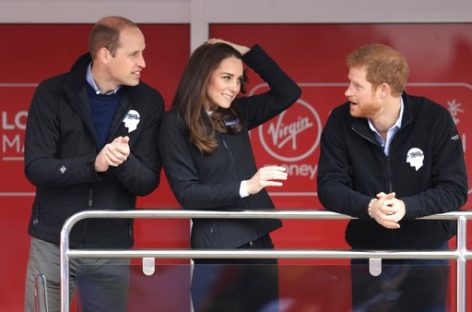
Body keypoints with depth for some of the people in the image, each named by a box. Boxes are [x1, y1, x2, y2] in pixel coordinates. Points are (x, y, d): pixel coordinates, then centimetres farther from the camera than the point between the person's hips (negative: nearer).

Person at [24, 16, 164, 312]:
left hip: (112, 249, 1)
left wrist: (123, 161, -25)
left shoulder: (149, 102, -2)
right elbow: (36, 168, -12)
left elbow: (148, 182, -3)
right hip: (52, 243, -1)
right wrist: (93, 165, -27)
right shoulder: (53, 93, -7)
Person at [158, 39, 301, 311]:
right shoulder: (176, 124, -8)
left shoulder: (237, 114, 9)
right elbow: (187, 193, -13)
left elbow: (289, 92, 10)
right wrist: (244, 187, -23)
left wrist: (248, 52, 4)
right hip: (216, 248, -6)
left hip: (259, 241, 6)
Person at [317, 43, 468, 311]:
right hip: (368, 254, 2)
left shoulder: (435, 119, -15)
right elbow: (329, 186, -12)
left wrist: (406, 206, -33)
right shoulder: (341, 121, -9)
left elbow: (455, 189, -16)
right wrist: (369, 207, -33)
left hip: (427, 252, -2)